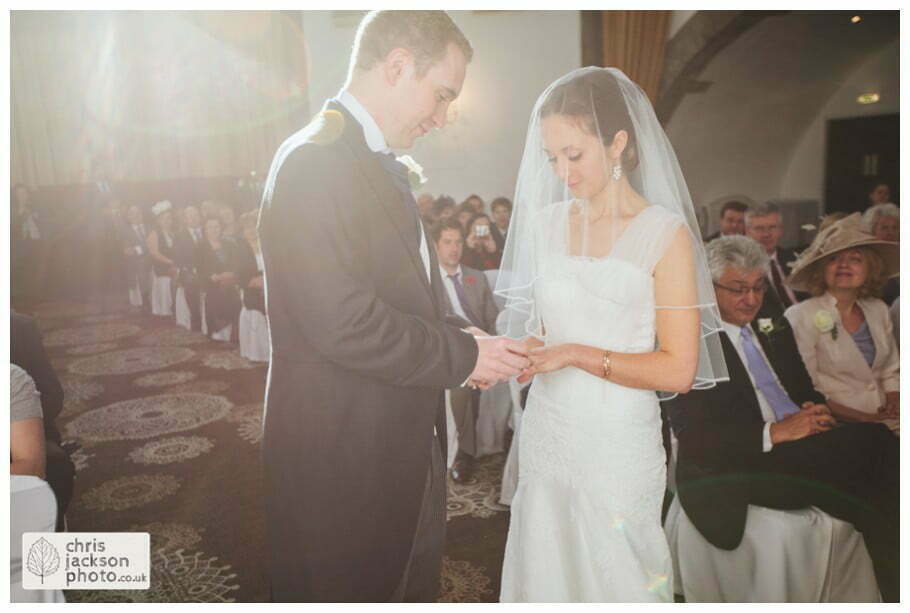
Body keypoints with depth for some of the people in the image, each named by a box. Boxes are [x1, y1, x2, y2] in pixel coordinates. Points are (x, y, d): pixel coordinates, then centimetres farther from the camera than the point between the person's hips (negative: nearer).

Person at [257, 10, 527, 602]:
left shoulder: (383, 169, 11)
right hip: (341, 461, -9)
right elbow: (342, 321, -27)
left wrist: (464, 343, 0)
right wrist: (462, 354, -16)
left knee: (411, 585, 24)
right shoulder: (314, 160, -19)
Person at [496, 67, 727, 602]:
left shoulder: (664, 232, -9)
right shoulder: (545, 223, 5)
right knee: (542, 574, 16)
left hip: (618, 445, -4)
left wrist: (576, 355, -17)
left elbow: (678, 369, -12)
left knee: (613, 576, 11)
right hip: (547, 435, 4)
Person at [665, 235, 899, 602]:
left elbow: (807, 392, 21)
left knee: (878, 440, -23)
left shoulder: (777, 337, 23)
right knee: (871, 444, -26)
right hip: (743, 467, -7)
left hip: (806, 453, 7)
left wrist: (817, 411, -4)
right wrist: (773, 433, -19)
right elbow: (692, 434, -11)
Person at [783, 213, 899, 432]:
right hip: (839, 428, -5)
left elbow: (891, 371, 19)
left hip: (888, 422, 5)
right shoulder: (800, 316, -8)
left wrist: (894, 401, -1)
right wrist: (861, 418, -14)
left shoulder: (879, 310, 10)